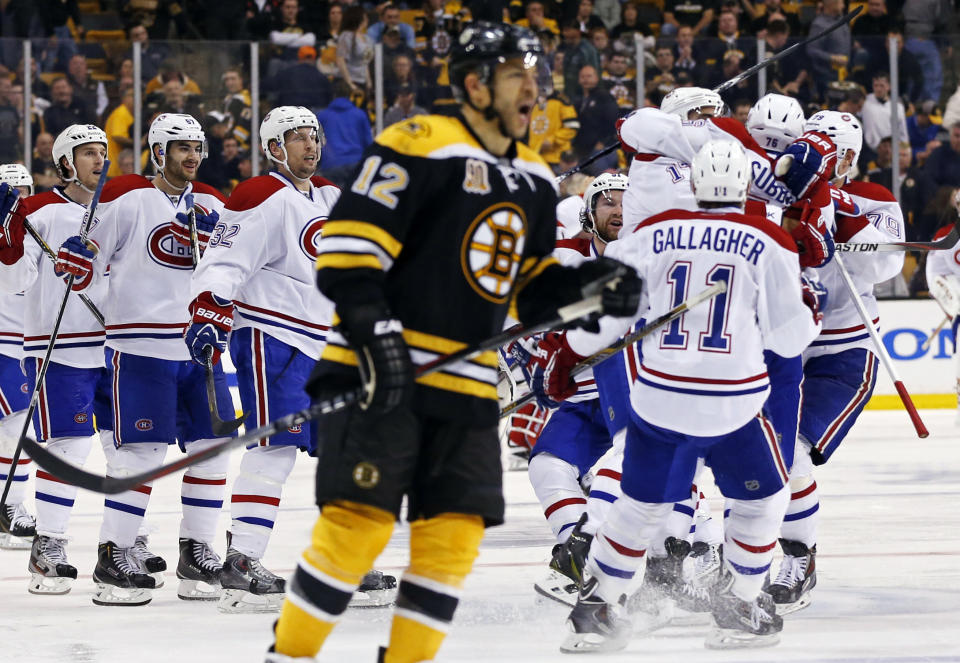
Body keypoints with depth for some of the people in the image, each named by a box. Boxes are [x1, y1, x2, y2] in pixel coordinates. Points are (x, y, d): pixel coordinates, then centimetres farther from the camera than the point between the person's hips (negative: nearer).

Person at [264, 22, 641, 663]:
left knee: (455, 535, 3)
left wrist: (589, 284, 4)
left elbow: (530, 283, 22)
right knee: (359, 522, -12)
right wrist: (374, 329, -23)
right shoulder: (419, 146, -10)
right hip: (382, 376, -8)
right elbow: (349, 244, -14)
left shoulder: (534, 180, 16)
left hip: (467, 386, 8)